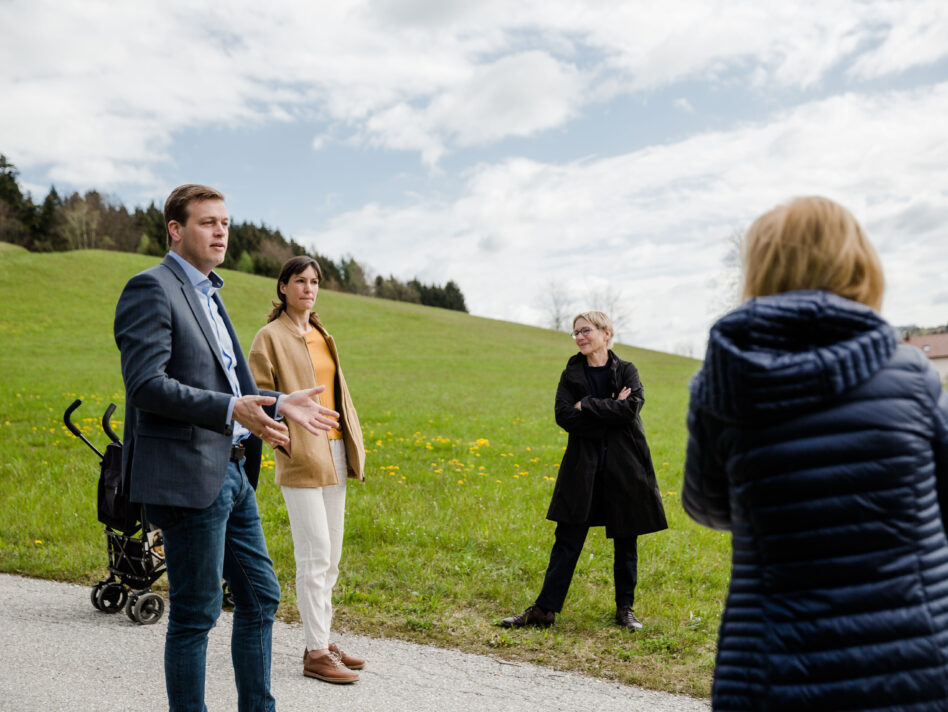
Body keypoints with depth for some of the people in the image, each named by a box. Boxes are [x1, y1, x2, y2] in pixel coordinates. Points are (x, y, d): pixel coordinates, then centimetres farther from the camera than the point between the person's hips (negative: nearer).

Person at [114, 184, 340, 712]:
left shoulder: (208, 294, 20)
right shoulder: (152, 288, -9)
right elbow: (145, 383, -20)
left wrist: (280, 406, 15)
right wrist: (231, 409, -28)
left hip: (232, 472, 9)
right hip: (189, 476, -9)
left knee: (261, 598, 14)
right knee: (196, 614, 1)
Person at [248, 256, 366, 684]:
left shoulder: (322, 336, 17)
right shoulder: (271, 337, -4)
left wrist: (353, 446, 15)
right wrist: (284, 437, -18)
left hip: (334, 454, 8)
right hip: (301, 458, -8)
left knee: (330, 556, 12)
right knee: (314, 554, -8)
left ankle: (324, 641, 22)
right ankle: (315, 653, 2)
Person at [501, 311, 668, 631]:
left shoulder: (626, 371, 3)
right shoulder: (571, 375, 7)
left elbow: (632, 406, -15)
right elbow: (564, 417, -7)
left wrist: (587, 406, -14)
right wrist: (610, 410, -13)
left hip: (623, 466, -1)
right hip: (583, 467, 1)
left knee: (625, 541, 9)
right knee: (568, 538, 1)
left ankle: (625, 608, 23)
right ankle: (545, 608, 5)